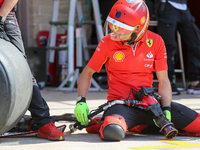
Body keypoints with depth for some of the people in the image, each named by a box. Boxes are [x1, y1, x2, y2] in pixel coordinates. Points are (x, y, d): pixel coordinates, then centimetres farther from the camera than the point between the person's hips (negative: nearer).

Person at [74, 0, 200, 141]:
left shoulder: (155, 42, 1)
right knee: (113, 132, -39)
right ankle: (106, 124, 2)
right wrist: (81, 101, -7)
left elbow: (163, 80, 4)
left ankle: (145, 126, 12)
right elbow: (88, 72, 7)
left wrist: (166, 110, -10)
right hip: (120, 102, -3)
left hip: (149, 102, 3)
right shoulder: (108, 42, -3)